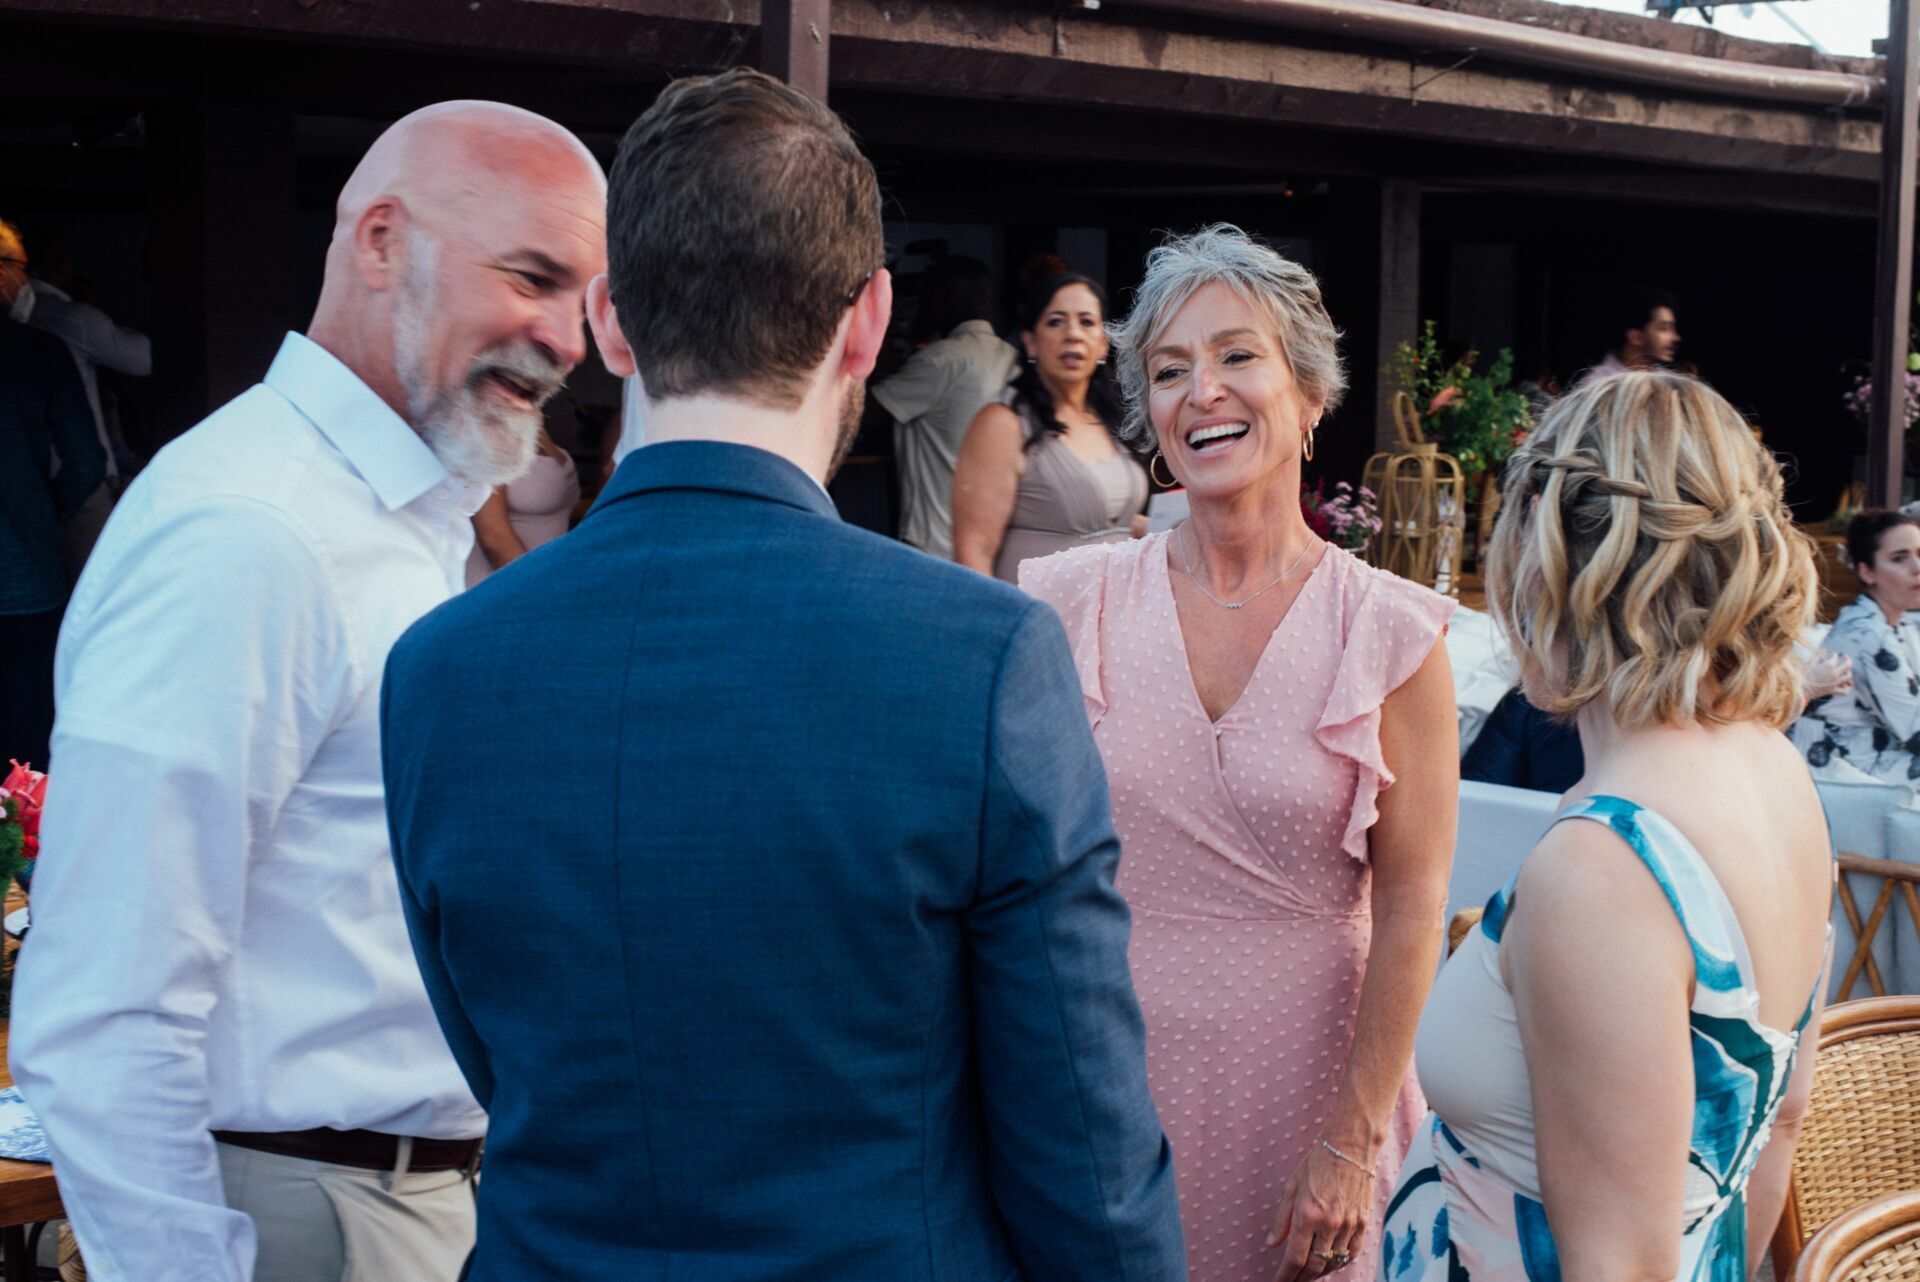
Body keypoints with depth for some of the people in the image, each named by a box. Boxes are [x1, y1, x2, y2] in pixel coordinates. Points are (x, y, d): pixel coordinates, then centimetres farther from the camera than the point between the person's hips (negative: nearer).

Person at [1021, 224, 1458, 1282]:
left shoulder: (1390, 635, -6)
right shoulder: (1071, 605, -2)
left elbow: (1411, 904, -6)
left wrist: (1354, 1141, -7)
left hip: (1301, 1088, -1)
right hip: (1107, 1082, 2)